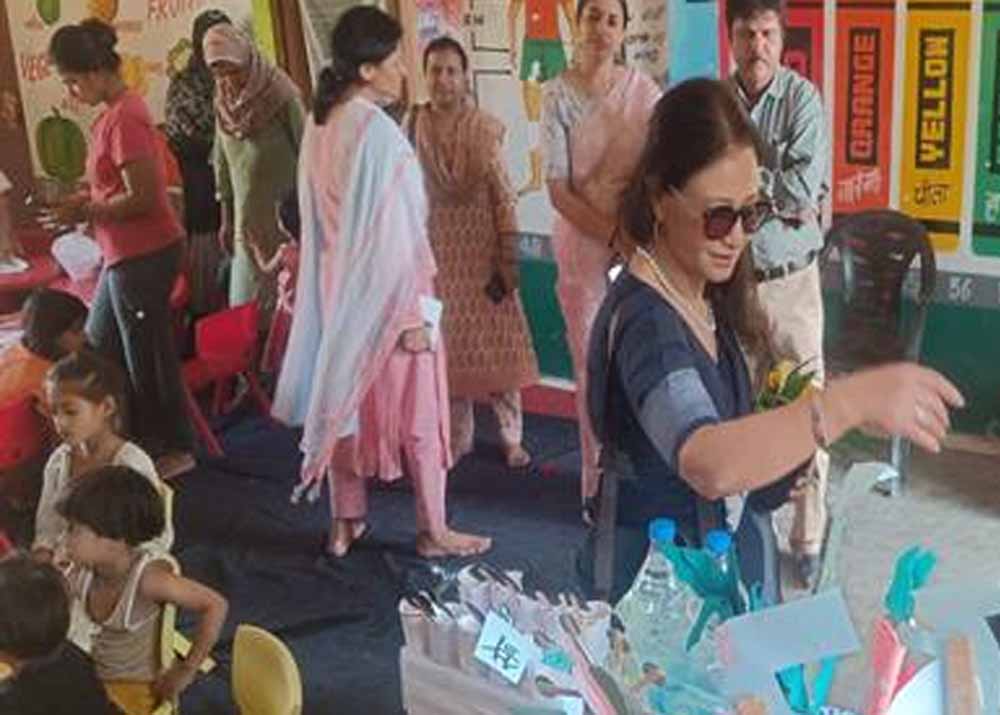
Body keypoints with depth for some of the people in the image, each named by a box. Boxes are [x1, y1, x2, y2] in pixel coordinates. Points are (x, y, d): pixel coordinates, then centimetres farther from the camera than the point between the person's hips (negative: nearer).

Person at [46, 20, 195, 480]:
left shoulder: (123, 118, -20)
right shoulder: (114, 112, 9)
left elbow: (141, 198, -22)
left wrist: (84, 212, -12)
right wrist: (82, 200, 4)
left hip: (143, 256, -10)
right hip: (125, 256, 10)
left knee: (148, 355, 3)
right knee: (99, 349, 19)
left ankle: (174, 450, 18)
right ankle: (139, 438, 30)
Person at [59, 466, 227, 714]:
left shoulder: (146, 577, -28)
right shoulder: (84, 570, -11)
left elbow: (216, 605, -26)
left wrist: (186, 671, -19)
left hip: (136, 691, -6)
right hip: (95, 678, 6)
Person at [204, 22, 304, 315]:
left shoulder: (281, 95, -11)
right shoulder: (223, 103, 6)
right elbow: (222, 163, 13)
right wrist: (226, 220, 15)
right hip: (247, 222, 5)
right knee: (245, 306, 5)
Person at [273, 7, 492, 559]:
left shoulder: (320, 125, 3)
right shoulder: (376, 130, -22)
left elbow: (319, 217, 10)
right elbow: (391, 231, -22)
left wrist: (336, 284, 18)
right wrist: (412, 311, -17)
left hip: (338, 286, 8)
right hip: (385, 290, -8)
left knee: (345, 400, 15)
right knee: (417, 410, 6)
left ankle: (344, 524, 24)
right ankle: (433, 530, 17)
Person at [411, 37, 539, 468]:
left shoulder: (485, 128, -10)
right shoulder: (413, 127, -2)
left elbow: (505, 198, -9)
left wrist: (508, 262, -11)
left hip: (482, 251, -2)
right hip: (435, 252, 2)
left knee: (495, 344, 3)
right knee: (447, 346, 10)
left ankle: (511, 437, 17)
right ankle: (458, 435, 24)